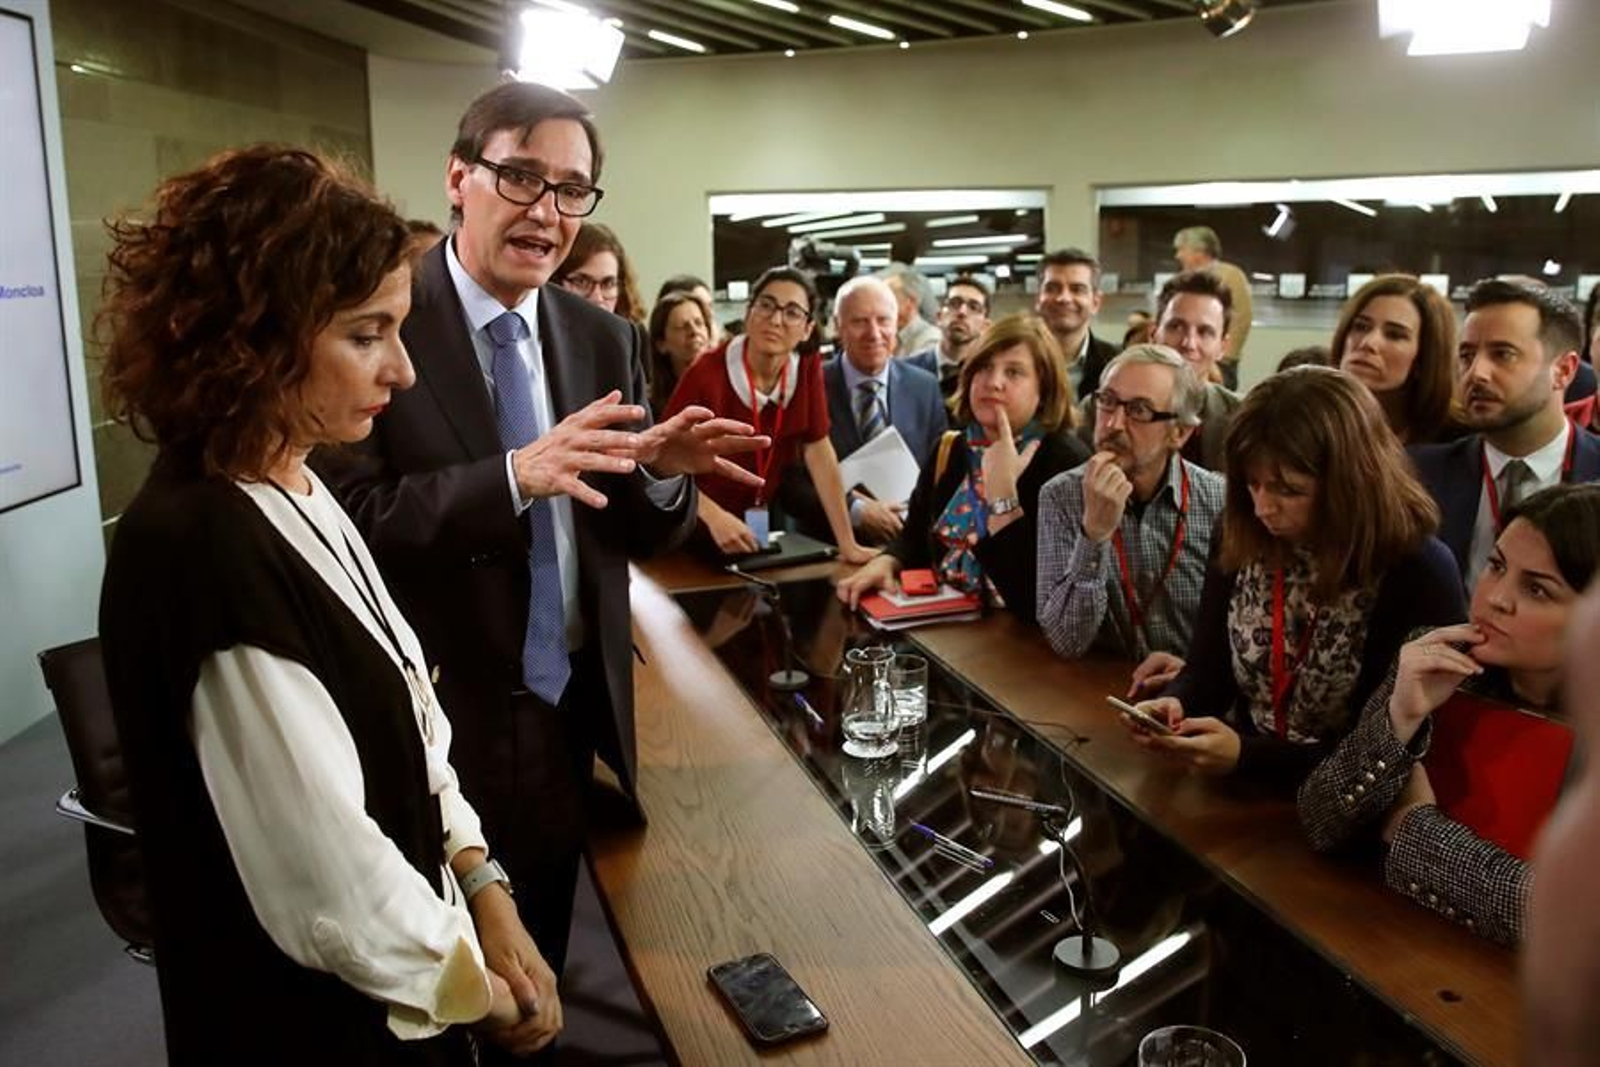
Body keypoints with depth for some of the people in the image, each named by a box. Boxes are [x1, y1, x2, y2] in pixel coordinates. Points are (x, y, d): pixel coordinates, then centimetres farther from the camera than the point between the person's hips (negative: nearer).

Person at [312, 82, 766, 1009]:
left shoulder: (606, 341, 3)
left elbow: (641, 536, 3)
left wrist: (662, 470, -19)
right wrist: (514, 475, -33)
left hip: (571, 716, 5)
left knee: (539, 974, 25)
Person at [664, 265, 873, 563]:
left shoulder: (808, 369, -8)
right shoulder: (706, 375, -21)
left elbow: (818, 451, -6)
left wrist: (847, 544, -10)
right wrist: (714, 517, -33)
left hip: (761, 528, 4)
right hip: (697, 533, -4)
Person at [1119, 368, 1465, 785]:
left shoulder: (1419, 573, -15)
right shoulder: (1242, 544, -1)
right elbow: (1209, 669, 5)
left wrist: (1245, 754, -24)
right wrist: (1173, 703, -17)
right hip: (1236, 789, 4)